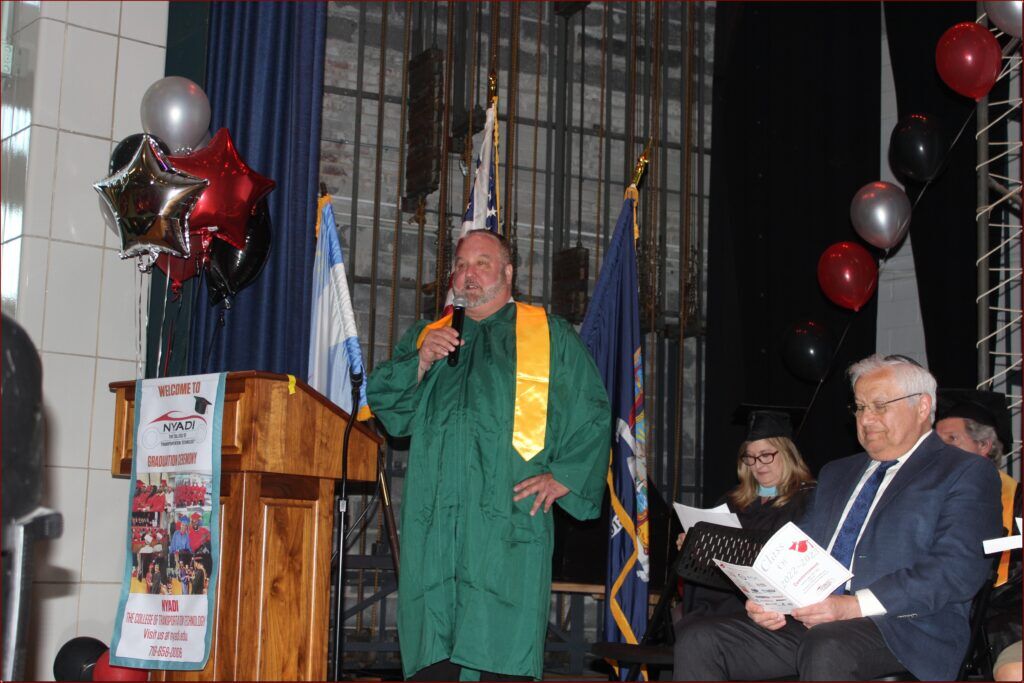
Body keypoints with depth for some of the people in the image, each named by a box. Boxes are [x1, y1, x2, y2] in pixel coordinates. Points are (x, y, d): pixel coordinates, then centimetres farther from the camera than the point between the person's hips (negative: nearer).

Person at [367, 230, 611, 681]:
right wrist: (420, 362, -2)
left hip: (510, 514, -3)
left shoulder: (549, 335, 15)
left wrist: (563, 476, -5)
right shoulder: (427, 336, 24)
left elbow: (591, 414, 9)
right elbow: (382, 401, 15)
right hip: (435, 517, 3)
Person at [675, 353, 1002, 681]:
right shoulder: (836, 473, 28)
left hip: (902, 629, -6)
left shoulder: (966, 474, 4)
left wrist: (855, 605, -20)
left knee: (826, 647, -39)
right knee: (700, 641, -16)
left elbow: (958, 569, -11)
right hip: (809, 622, 6)